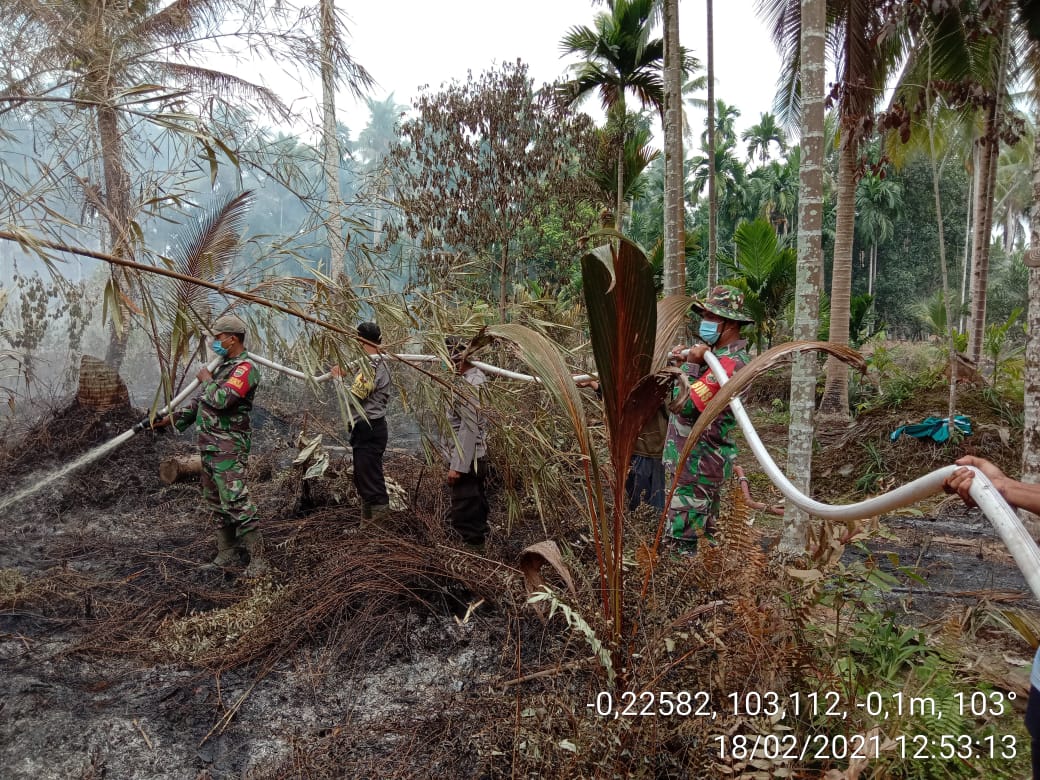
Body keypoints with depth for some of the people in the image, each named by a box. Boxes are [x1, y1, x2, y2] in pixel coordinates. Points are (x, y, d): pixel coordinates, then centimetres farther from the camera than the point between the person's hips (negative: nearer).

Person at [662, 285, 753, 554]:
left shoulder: (730, 363, -22)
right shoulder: (717, 353, 11)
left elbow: (683, 404, -26)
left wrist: (690, 364, -14)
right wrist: (684, 361, 5)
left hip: (696, 465, -11)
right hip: (698, 459, 11)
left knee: (683, 540, -4)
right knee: (704, 534, 20)